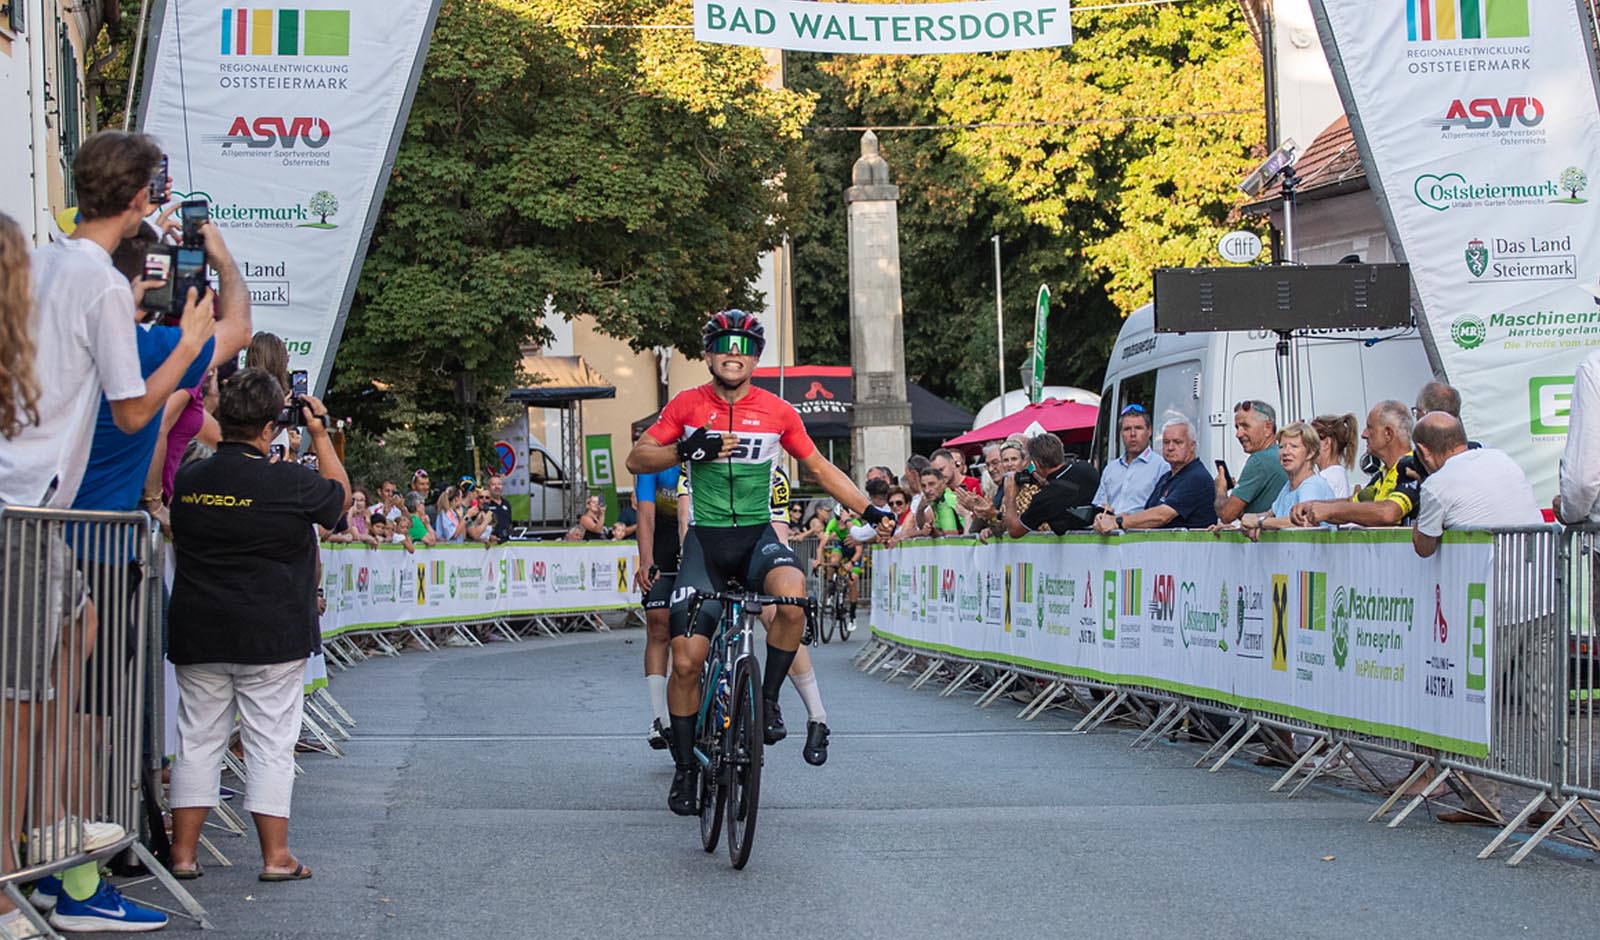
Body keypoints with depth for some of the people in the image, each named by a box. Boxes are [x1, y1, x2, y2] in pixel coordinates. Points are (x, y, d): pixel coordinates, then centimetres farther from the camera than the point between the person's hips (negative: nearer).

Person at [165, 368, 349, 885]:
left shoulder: (189, 479, 1)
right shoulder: (289, 483, -12)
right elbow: (341, 494, 7)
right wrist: (319, 433, 14)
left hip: (197, 636, 4)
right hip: (271, 636, -4)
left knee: (198, 739, 10)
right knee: (271, 743, 3)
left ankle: (183, 852, 12)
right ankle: (275, 856, 6)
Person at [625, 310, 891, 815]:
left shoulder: (777, 411, -1)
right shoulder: (687, 405, -1)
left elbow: (820, 468, 9)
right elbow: (636, 459, -2)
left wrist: (870, 510, 2)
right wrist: (685, 451, -19)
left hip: (758, 535, 0)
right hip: (705, 540, 0)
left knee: (791, 598, -34)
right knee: (686, 659, -7)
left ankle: (768, 698, -9)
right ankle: (686, 768, 12)